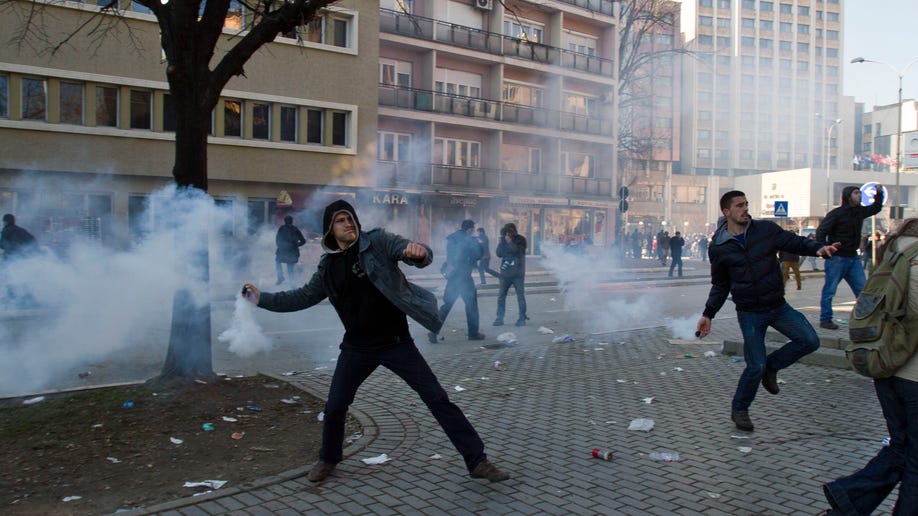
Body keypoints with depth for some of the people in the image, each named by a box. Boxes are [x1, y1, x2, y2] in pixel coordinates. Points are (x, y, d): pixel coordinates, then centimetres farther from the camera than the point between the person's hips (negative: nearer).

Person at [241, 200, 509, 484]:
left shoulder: (377, 242, -8)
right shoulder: (328, 266, 5)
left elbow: (420, 255, -21)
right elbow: (303, 297, 17)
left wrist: (419, 253, -45)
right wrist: (261, 298, 12)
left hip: (396, 342, -3)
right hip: (357, 347, 4)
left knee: (437, 399, -4)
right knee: (334, 407, 6)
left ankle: (477, 461, 5)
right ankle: (328, 459, 35)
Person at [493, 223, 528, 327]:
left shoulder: (521, 239, -3)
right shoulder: (504, 240, 6)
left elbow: (518, 251, -19)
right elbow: (498, 254, -3)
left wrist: (509, 242, -20)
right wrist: (502, 241, -12)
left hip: (518, 274, -3)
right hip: (505, 273, 3)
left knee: (521, 296, -1)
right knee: (501, 296, 2)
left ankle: (522, 318, 8)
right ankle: (499, 318, 9)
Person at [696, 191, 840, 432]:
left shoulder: (766, 229, -2)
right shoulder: (718, 248, -3)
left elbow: (794, 242, 3)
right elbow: (720, 286, 7)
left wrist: (818, 248, -18)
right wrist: (708, 314, 3)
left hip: (778, 306, 3)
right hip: (749, 313, -3)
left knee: (810, 341, -12)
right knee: (756, 366, -4)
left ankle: (771, 366, 15)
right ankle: (739, 409, 20)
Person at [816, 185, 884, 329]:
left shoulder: (859, 211, 11)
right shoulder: (836, 213, -10)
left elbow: (876, 208, 31)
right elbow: (821, 231, -13)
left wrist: (879, 193, 17)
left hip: (853, 258, 7)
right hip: (837, 258, -7)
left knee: (863, 289, 5)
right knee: (829, 290, -1)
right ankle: (825, 320, 7)